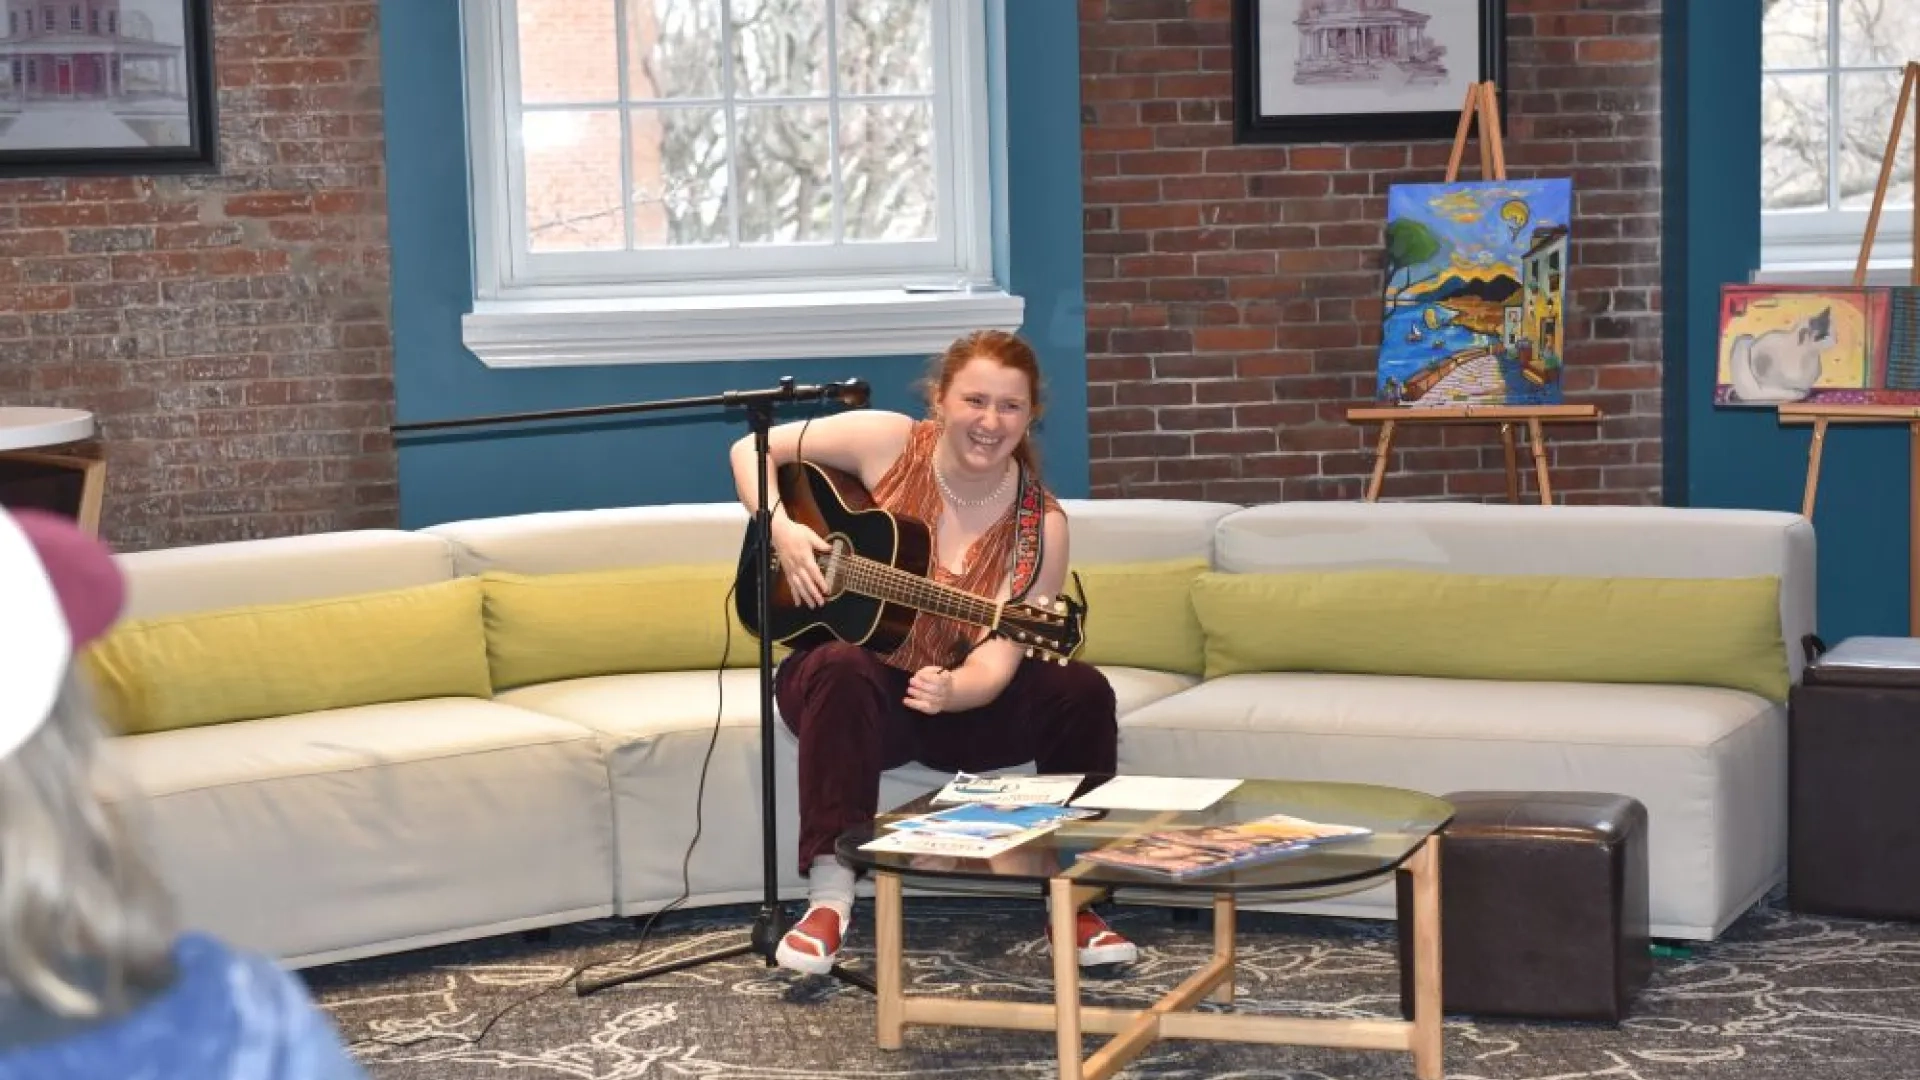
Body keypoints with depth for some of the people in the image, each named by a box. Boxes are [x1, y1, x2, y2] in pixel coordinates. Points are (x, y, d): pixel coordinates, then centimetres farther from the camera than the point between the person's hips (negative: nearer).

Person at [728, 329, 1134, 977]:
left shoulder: (1039, 525, -10)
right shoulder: (887, 443, -11)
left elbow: (996, 663, -17)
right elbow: (753, 450, -3)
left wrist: (952, 690, -40)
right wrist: (782, 529, -21)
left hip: (957, 702, 2)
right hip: (856, 686, -2)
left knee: (1082, 692, -22)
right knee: (843, 671, -38)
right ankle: (828, 903, -40)